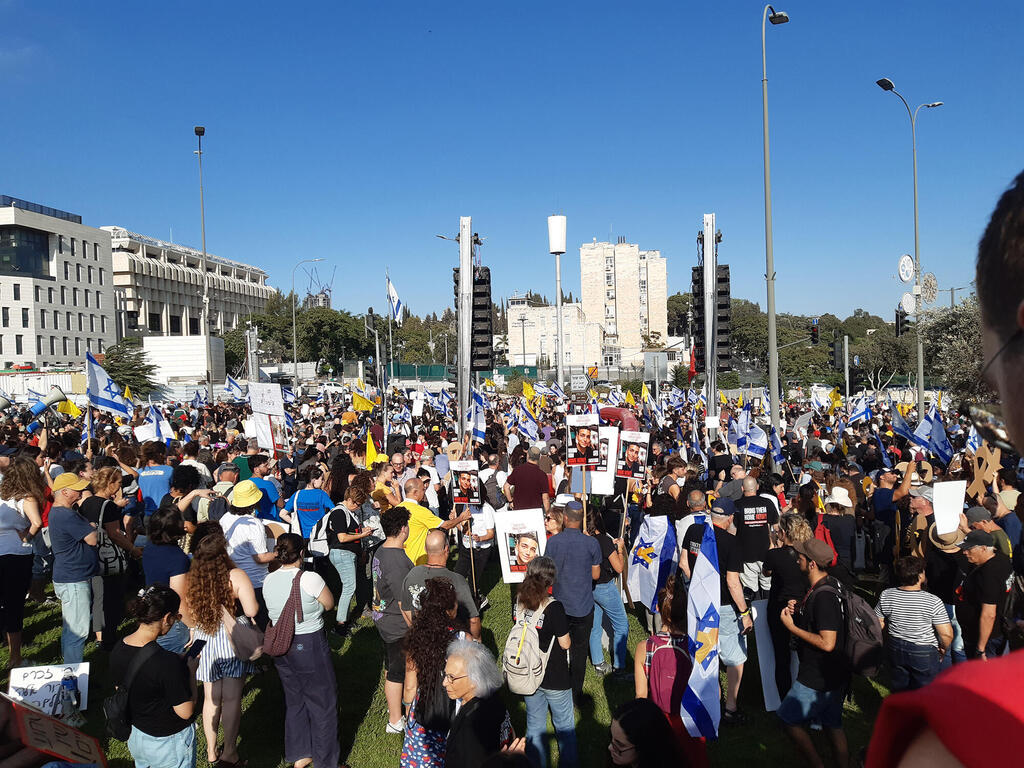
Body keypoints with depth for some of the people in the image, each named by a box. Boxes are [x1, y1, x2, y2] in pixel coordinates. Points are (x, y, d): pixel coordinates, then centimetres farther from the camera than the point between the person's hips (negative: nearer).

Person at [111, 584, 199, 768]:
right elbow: (186, 711, -25)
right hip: (168, 744, -7)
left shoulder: (118, 650, -12)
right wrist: (191, 670, -13)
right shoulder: (168, 663, -35)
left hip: (135, 737, 7)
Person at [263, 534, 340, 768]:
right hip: (310, 647, -6)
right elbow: (329, 604, -5)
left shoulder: (268, 581, -2)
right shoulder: (310, 578, -20)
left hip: (280, 646, 6)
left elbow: (272, 610, 11)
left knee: (294, 702, 21)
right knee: (323, 704, 9)